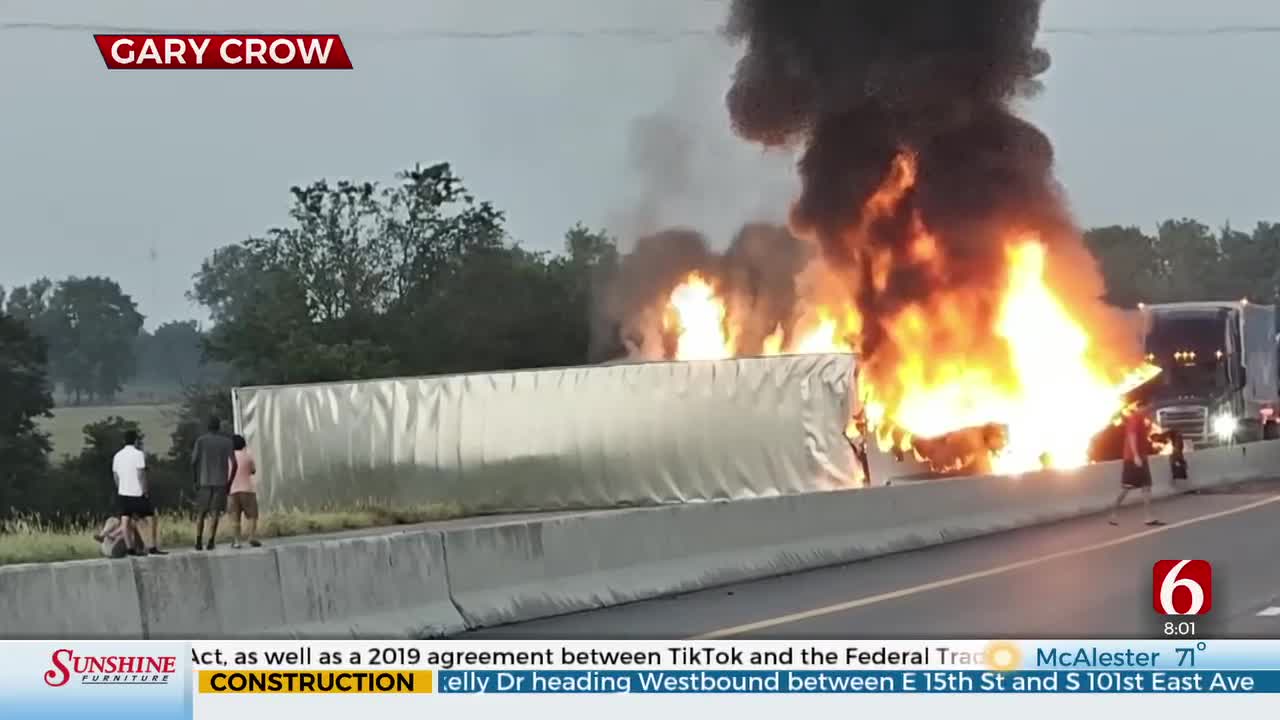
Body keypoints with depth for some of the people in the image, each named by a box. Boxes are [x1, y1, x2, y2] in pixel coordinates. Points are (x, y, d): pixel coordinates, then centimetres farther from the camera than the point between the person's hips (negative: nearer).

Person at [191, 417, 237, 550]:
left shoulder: (201, 440, 3)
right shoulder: (227, 442, 3)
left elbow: (194, 461, -4)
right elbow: (234, 464, -3)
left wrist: (195, 480, 4)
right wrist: (229, 483, 5)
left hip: (204, 481, 0)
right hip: (221, 482, 0)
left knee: (200, 512, 9)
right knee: (214, 513, -1)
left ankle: (198, 541, 0)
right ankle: (210, 542, -10)